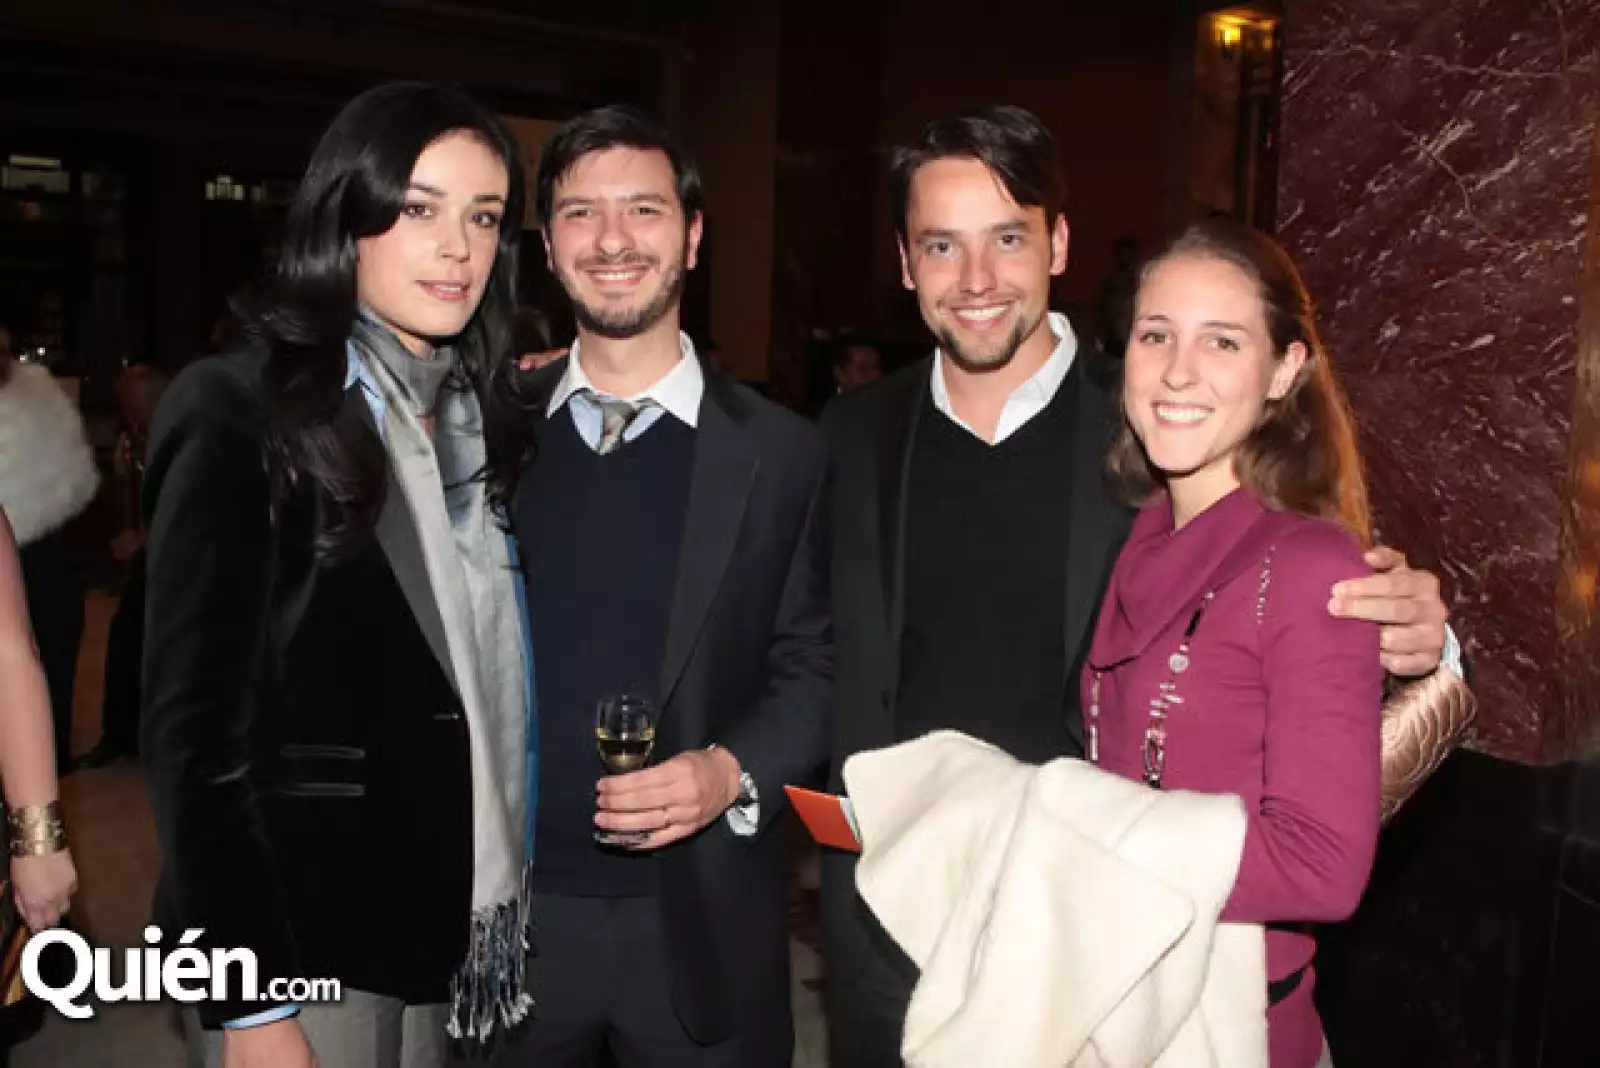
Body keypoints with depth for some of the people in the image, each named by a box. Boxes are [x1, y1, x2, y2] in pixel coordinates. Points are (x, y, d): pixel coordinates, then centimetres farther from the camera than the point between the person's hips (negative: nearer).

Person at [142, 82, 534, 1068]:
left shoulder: (471, 421, 7)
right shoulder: (240, 416, -12)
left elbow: (481, 686, 8)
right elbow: (193, 725, -14)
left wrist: (497, 904, 3)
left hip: (441, 926, 6)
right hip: (303, 939, -6)